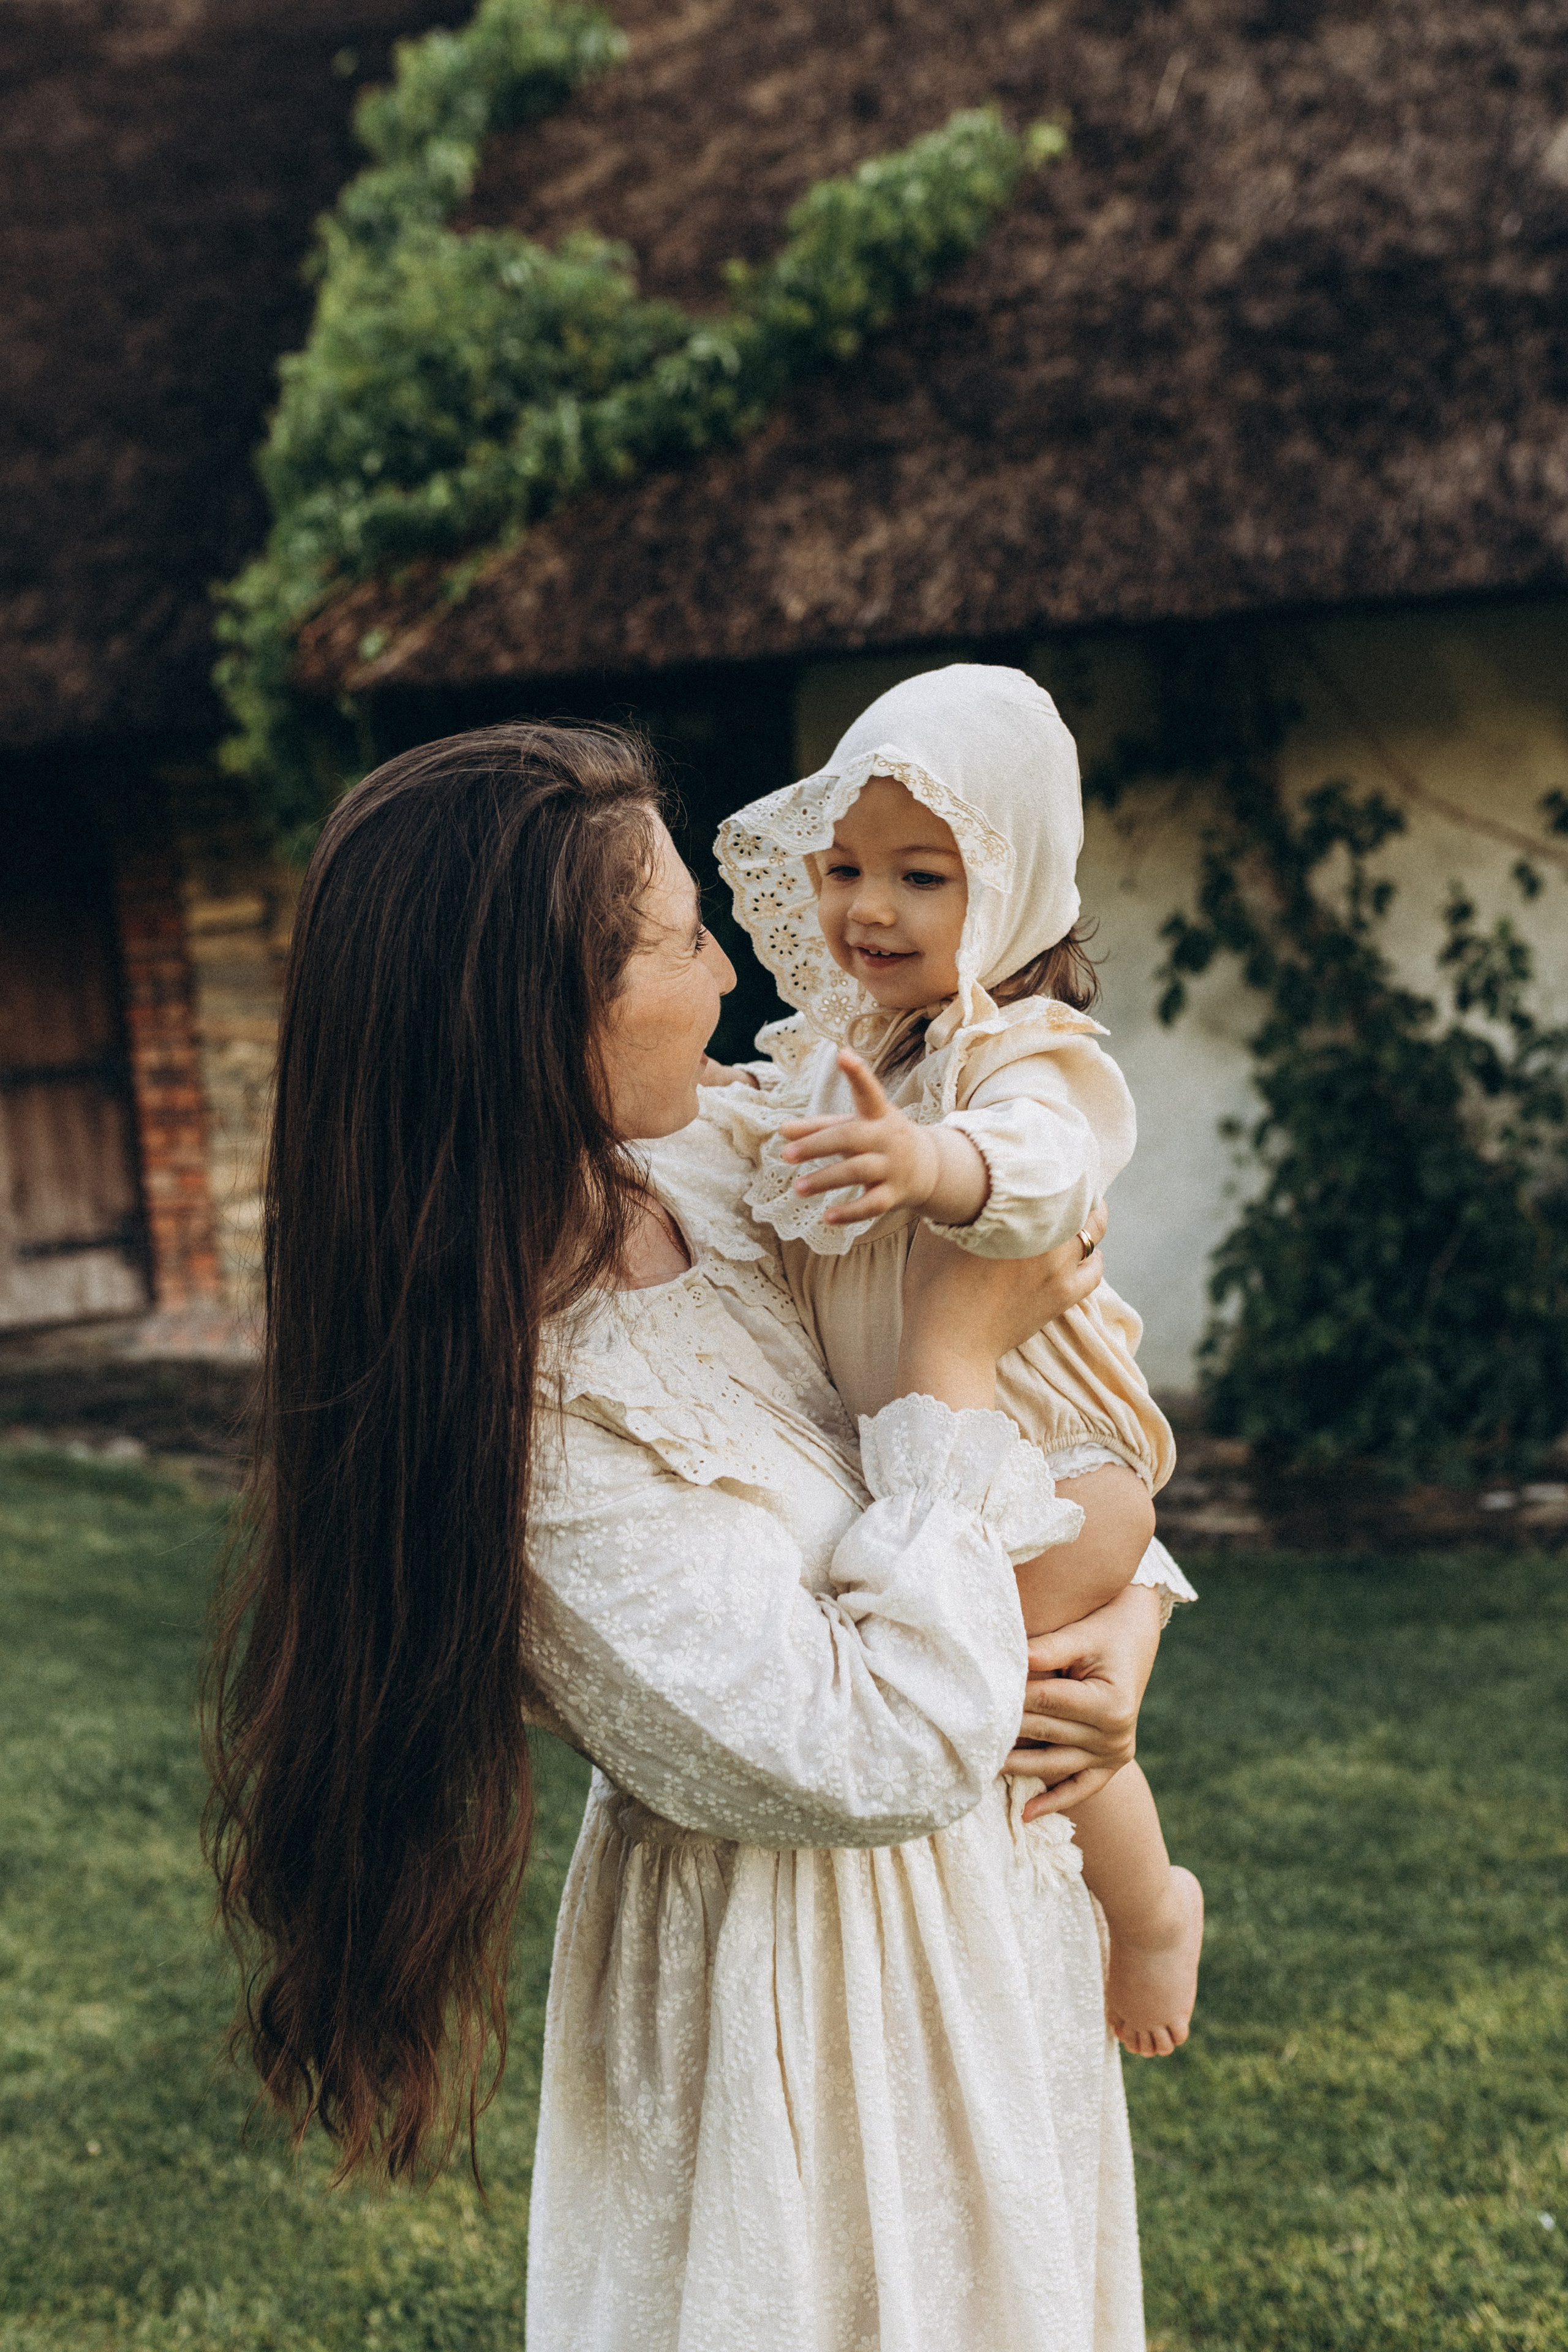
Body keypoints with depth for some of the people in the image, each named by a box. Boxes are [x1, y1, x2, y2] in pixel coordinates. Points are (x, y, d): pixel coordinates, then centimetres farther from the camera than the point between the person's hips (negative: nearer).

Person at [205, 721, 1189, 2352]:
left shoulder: (715, 1176, -6)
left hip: (978, 1894, 8)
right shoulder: (523, 1423, -30)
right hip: (801, 1988, -8)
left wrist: (1126, 1617, -9)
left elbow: (1068, 1411, 8)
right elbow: (883, 1750, -28)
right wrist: (954, 1353, -22)